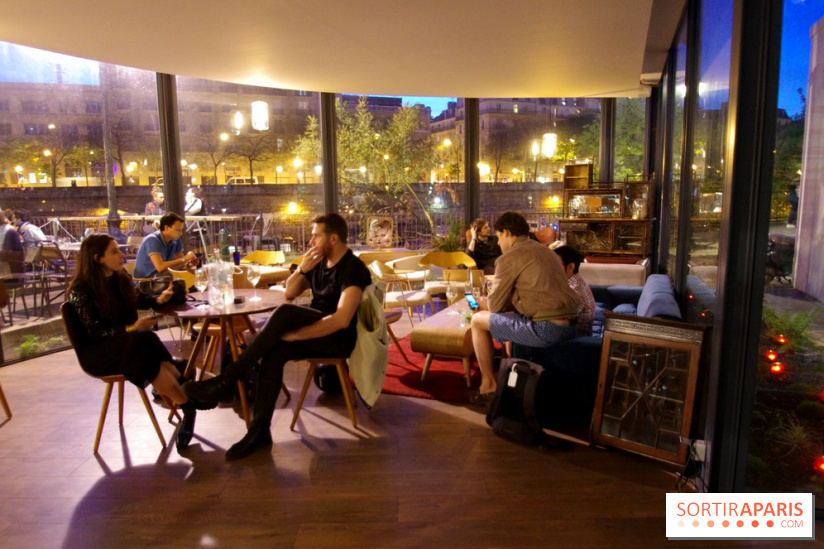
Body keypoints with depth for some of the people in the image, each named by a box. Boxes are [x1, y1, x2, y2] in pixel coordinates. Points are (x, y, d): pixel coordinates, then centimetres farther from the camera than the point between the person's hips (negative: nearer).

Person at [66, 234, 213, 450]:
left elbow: (138, 300, 23)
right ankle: (188, 405, -31)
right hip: (97, 353, -6)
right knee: (146, 340, -33)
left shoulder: (121, 278, 8)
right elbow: (95, 331, -16)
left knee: (152, 360, -29)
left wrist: (159, 299, 2)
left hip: (128, 345, 6)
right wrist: (132, 328, -27)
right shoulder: (80, 290, -11)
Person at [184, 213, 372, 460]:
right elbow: (290, 293, 18)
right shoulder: (320, 262, 14)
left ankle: (227, 381, -26)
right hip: (315, 333, 7)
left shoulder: (353, 269, -13)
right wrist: (301, 269, -3)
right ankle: (259, 431, -21)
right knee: (274, 352, -24)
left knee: (286, 312, -30)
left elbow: (342, 320, -26)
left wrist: (295, 334, -23)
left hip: (340, 339, -7)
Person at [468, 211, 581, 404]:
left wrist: (485, 303, 21)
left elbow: (496, 305, -4)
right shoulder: (545, 250, 19)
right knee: (509, 317, 33)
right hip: (570, 326, 9)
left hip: (545, 329, -9)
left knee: (478, 321, 8)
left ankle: (488, 384, 15)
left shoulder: (509, 257, -6)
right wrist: (491, 304, 28)